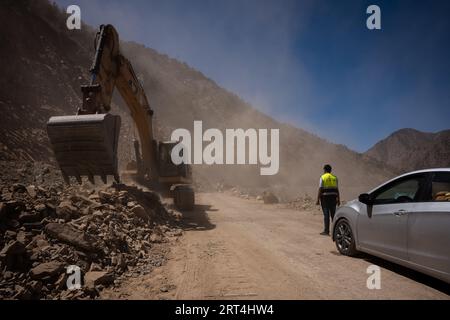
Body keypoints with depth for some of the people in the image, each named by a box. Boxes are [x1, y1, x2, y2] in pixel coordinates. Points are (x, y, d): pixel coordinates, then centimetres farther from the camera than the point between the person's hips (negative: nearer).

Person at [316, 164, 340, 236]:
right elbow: (337, 189, 7)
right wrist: (338, 199, 11)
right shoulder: (334, 177, 8)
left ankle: (326, 231, -1)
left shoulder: (323, 177, -5)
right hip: (333, 197, 4)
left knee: (326, 214, -2)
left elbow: (320, 189, -10)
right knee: (333, 214, 11)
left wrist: (318, 200, -9)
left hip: (325, 197, -4)